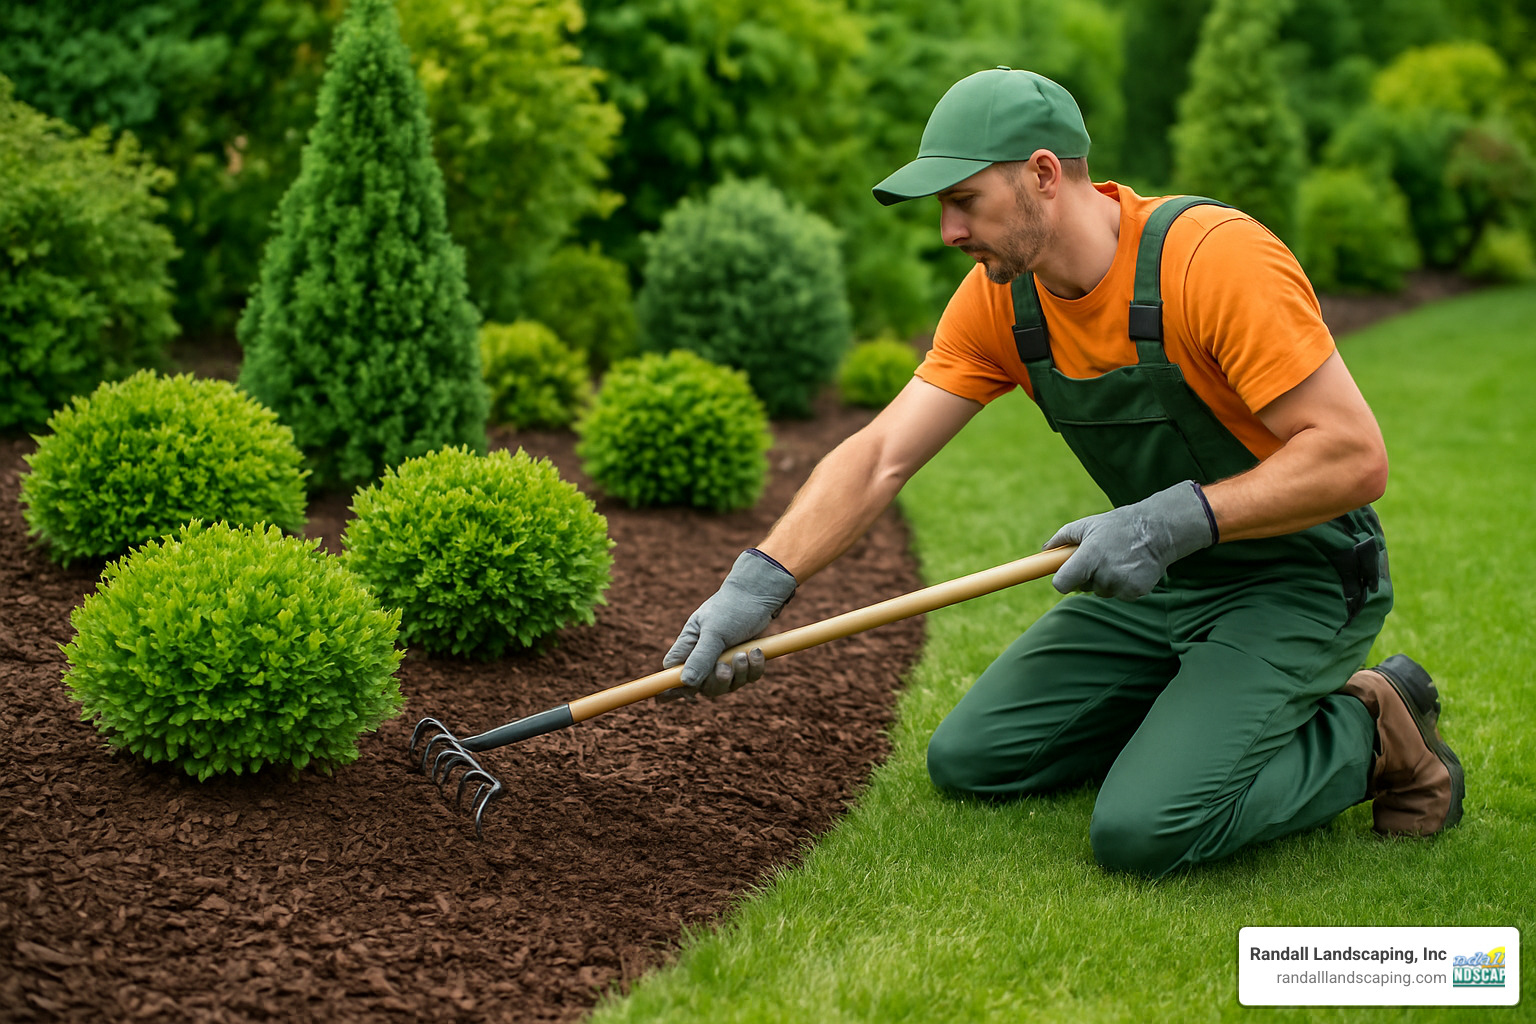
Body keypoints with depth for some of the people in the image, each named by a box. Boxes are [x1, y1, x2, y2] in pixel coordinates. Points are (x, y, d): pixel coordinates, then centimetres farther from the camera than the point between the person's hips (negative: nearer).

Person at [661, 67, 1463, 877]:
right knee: (968, 760, 2)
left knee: (1140, 831, -22)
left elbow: (1355, 458, -28)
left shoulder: (1218, 258, -26)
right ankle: (1194, 714, 17)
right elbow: (879, 457, -9)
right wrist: (757, 583, -22)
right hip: (1157, 583, 7)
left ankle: (1365, 734, 2)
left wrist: (1178, 518, -36)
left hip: (1295, 584, -7)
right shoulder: (999, 298, -6)